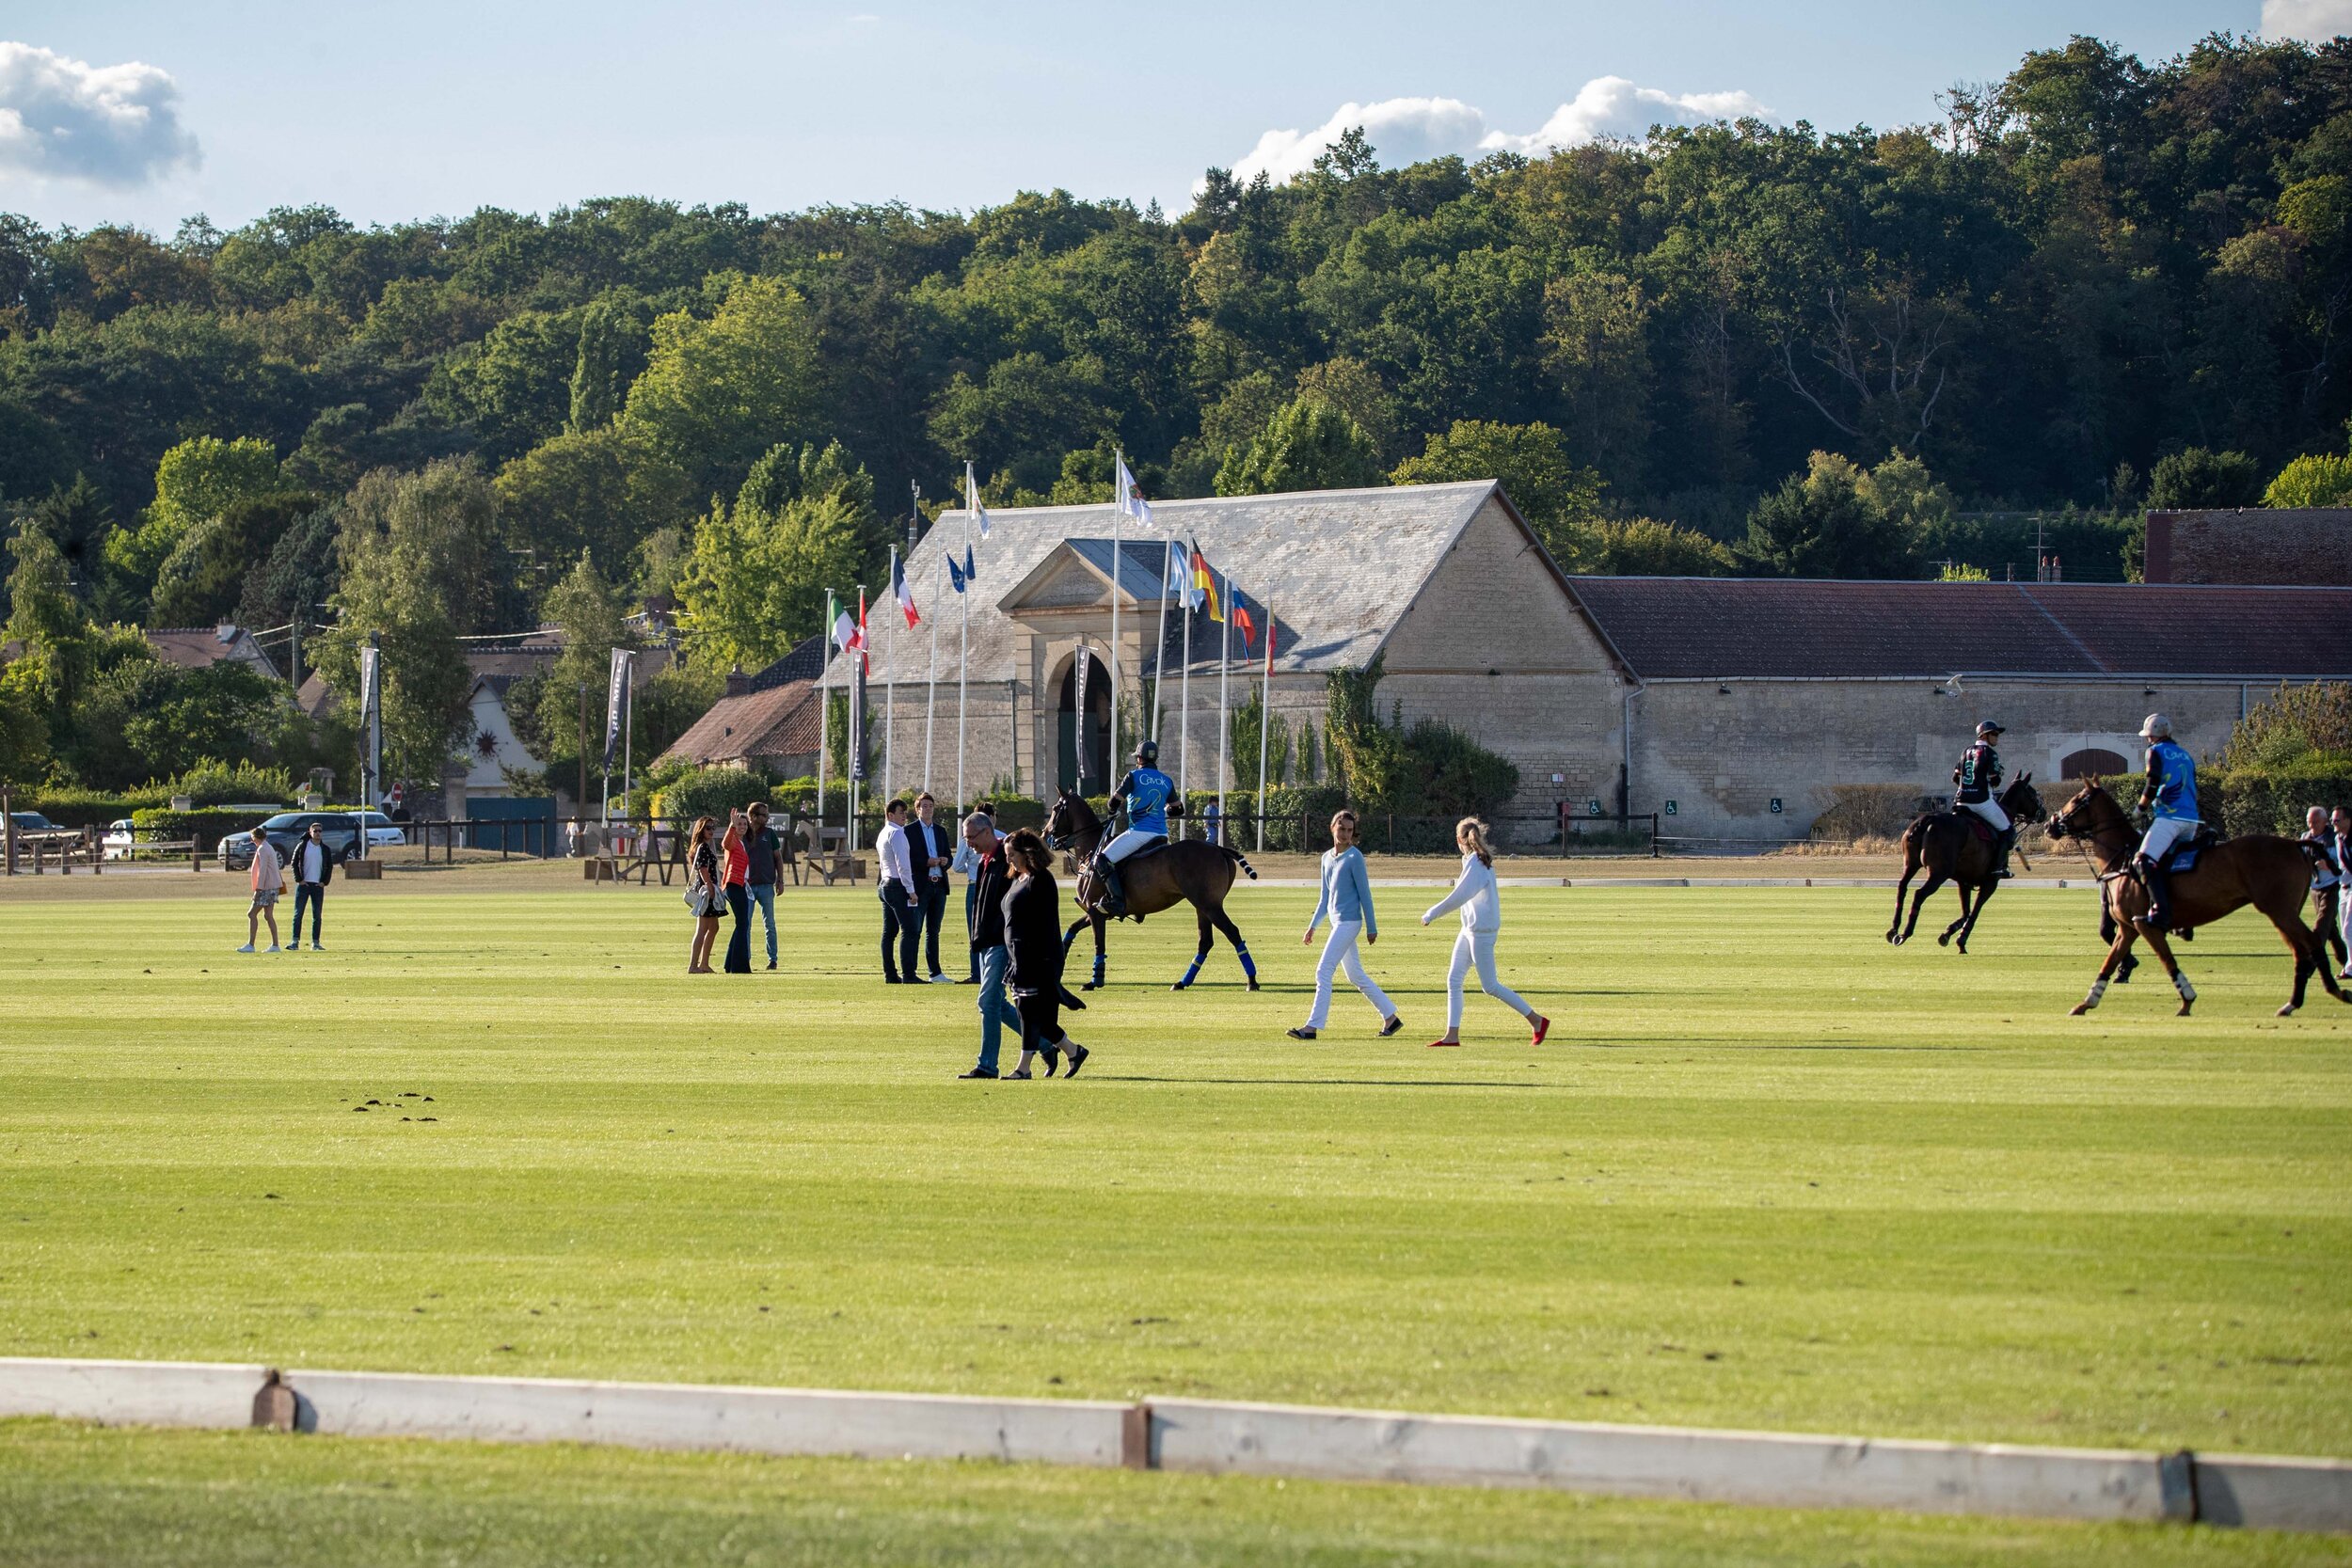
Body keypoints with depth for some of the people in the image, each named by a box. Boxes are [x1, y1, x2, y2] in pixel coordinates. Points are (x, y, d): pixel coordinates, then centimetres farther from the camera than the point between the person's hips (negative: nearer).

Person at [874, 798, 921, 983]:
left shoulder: (882, 834, 18)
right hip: (898, 885, -10)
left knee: (889, 931, 10)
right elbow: (902, 864, -17)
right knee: (909, 930, -12)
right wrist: (911, 890, -17)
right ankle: (908, 974, -18)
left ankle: (890, 973, 10)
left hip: (885, 885, 10)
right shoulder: (896, 833, -12)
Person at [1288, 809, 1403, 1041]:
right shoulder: (1327, 857, 14)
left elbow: (1364, 894, -8)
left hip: (1349, 921, -8)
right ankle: (1390, 1017, 19)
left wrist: (1371, 927, -8)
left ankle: (1312, 1026, -12)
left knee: (1323, 971, -12)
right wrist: (1313, 926, 18)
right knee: (1356, 976, 12)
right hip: (1337, 922, 8)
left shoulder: (1355, 857, -9)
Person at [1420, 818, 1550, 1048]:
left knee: (1490, 986, -3)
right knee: (1453, 980, 6)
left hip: (1481, 930, -10)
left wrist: (1432, 913, -12)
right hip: (1470, 929, 10)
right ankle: (1452, 1035, 6)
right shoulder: (1482, 861, 10)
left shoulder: (1476, 865, -18)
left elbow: (1459, 897, -20)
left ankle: (1537, 1020, 4)